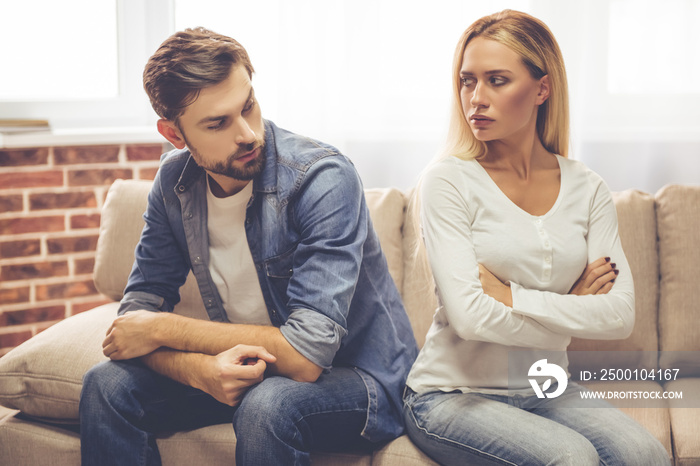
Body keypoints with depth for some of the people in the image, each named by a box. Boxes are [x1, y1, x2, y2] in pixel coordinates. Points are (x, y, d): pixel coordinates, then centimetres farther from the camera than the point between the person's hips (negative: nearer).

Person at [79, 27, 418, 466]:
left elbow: (306, 354, -30)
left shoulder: (323, 178, -25)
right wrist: (200, 369, -29)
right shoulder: (175, 180, -5)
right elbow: (139, 308, -5)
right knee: (107, 384, -14)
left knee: (267, 404, -36)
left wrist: (161, 329, -21)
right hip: (245, 369, 5)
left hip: (358, 377, -5)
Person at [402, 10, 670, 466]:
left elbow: (621, 315, -8)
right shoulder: (449, 180, -9)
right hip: (453, 394, -4)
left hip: (547, 390, 4)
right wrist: (573, 312, -8)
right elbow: (470, 315, -19)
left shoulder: (587, 189, 3)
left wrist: (510, 295, -15)